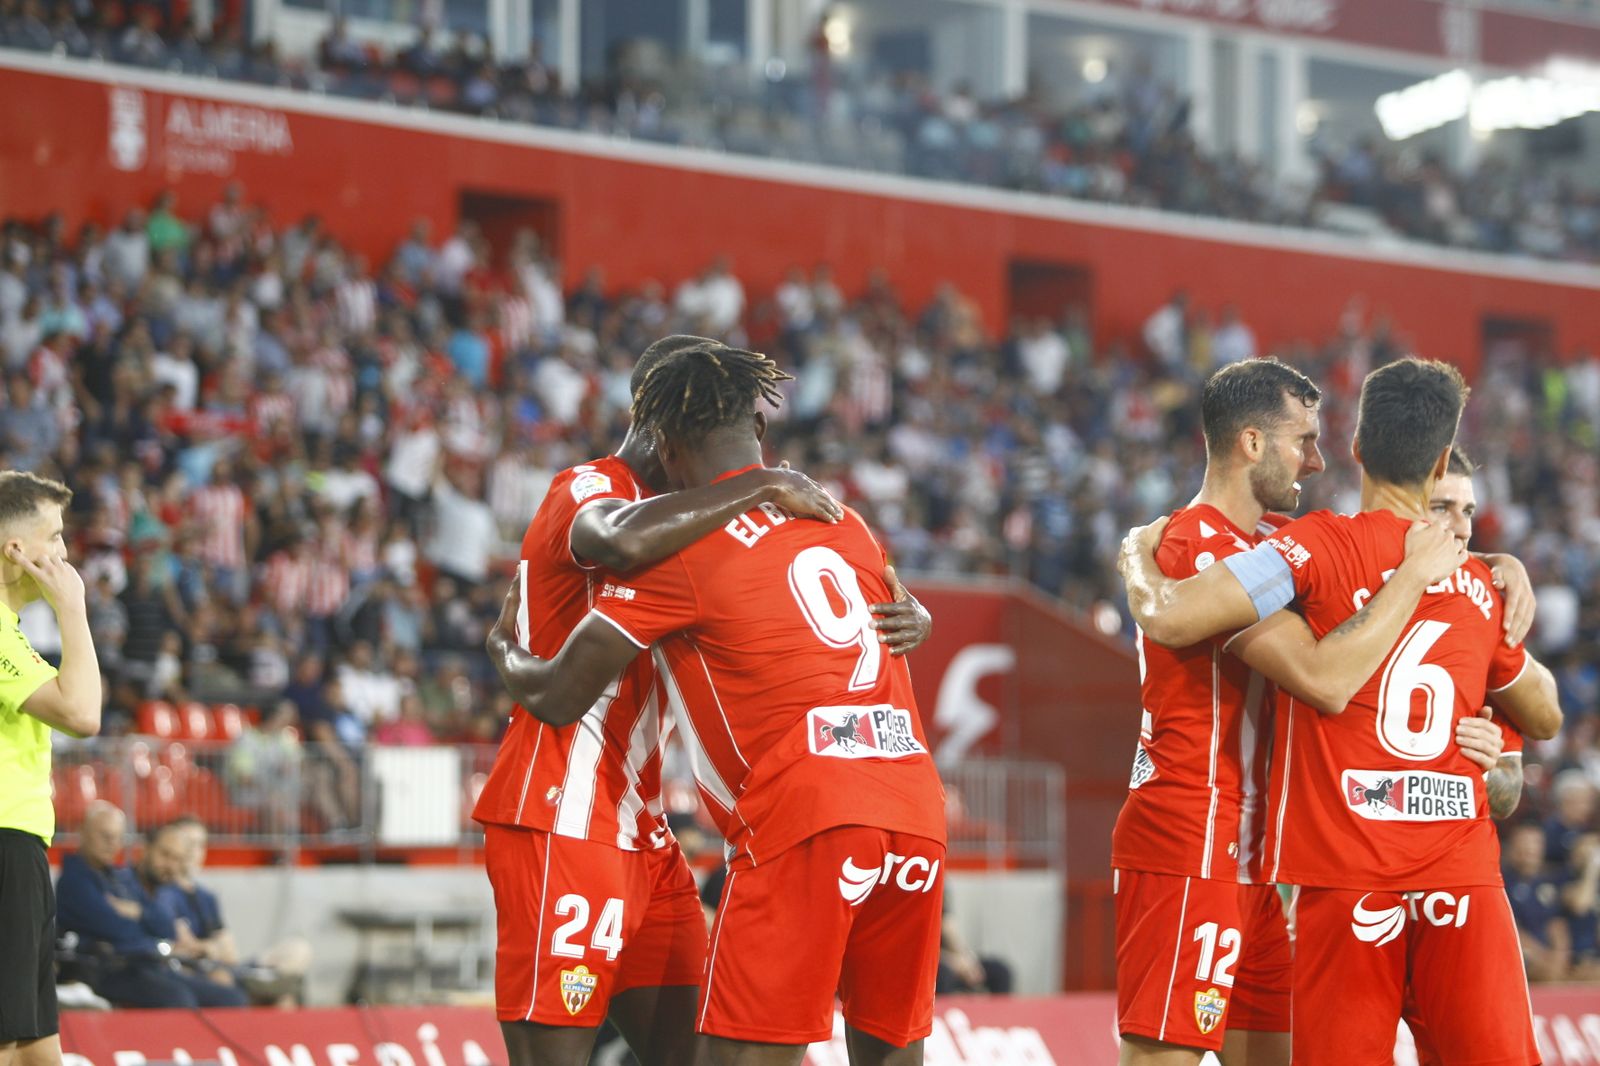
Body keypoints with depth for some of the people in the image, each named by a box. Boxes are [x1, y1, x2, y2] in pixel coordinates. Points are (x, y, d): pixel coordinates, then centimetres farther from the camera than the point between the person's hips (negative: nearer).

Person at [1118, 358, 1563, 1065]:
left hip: (1347, 874, -3)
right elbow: (1545, 717, 29)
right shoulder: (1481, 586, 13)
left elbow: (1173, 616, -14)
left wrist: (1137, 554, 7)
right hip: (1465, 871, 3)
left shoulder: (1321, 546, -3)